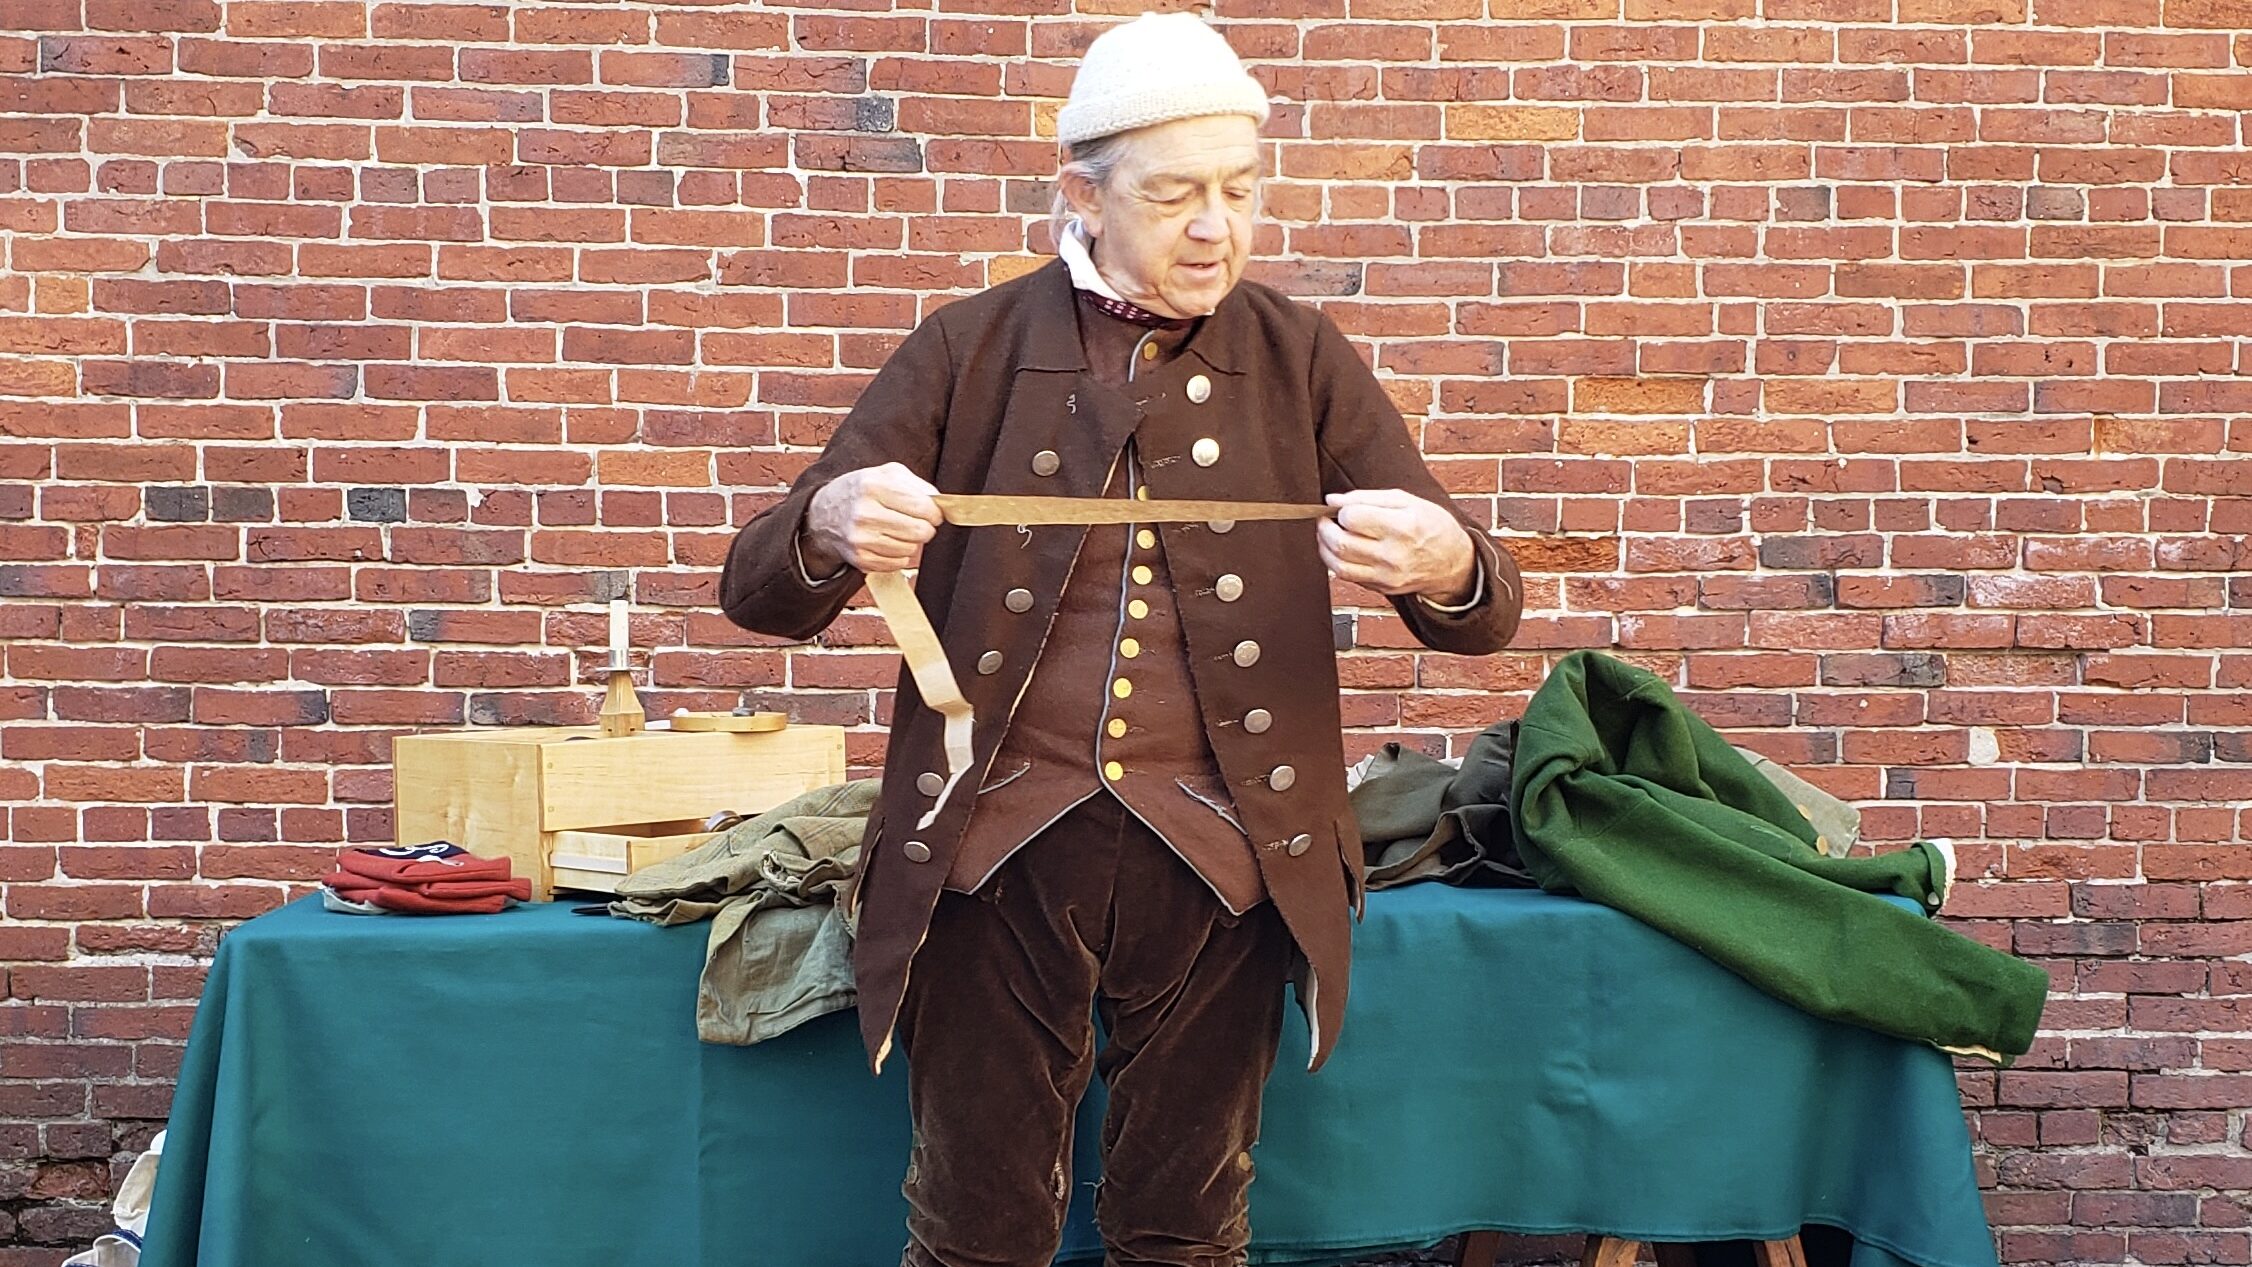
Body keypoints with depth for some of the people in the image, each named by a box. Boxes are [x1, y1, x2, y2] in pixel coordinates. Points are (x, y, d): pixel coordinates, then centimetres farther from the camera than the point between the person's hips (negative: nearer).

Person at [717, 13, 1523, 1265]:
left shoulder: (1301, 359, 4)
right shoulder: (972, 352, 1)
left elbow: (1488, 611, 1)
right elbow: (760, 590, -1)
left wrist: (1446, 564, -25)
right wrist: (830, 528, -26)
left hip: (1217, 861, 1)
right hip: (997, 847, -1)